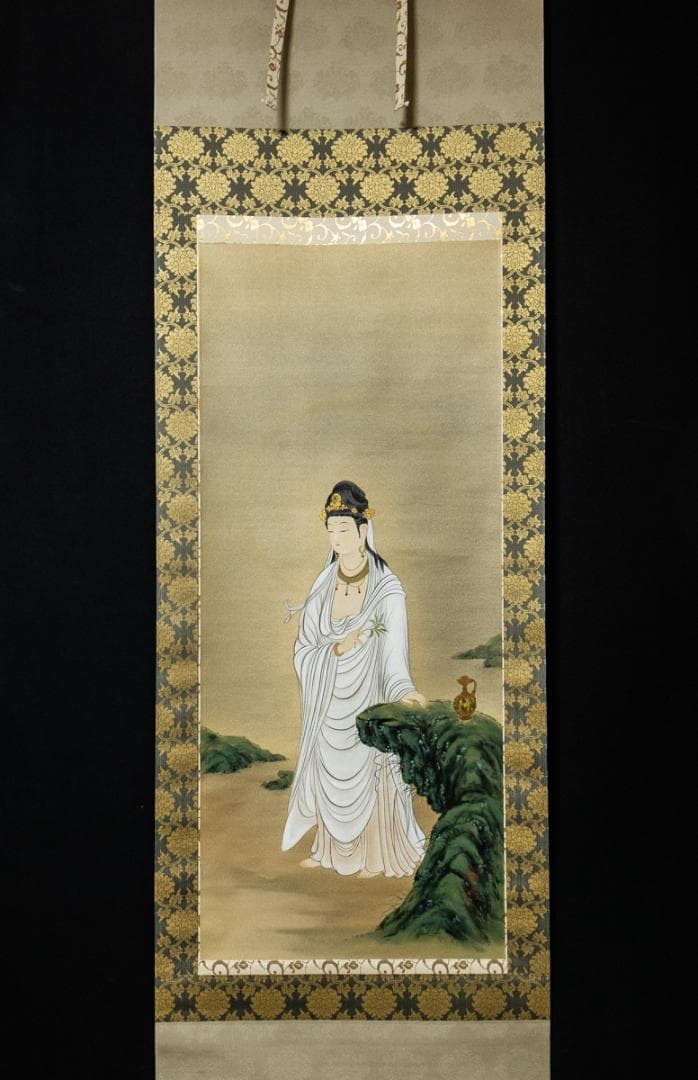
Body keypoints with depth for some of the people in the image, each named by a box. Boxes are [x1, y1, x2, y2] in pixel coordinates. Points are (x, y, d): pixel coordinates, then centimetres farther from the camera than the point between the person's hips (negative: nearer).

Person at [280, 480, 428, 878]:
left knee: (368, 778, 10)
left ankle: (374, 856, 31)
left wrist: (404, 691, -44)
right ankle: (330, 849, 38)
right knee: (328, 775, 17)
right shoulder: (322, 587, -4)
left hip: (370, 700, -4)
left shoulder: (388, 590, -16)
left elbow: (394, 650, -26)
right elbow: (303, 652, -3)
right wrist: (337, 649, -22)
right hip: (329, 703, 5)